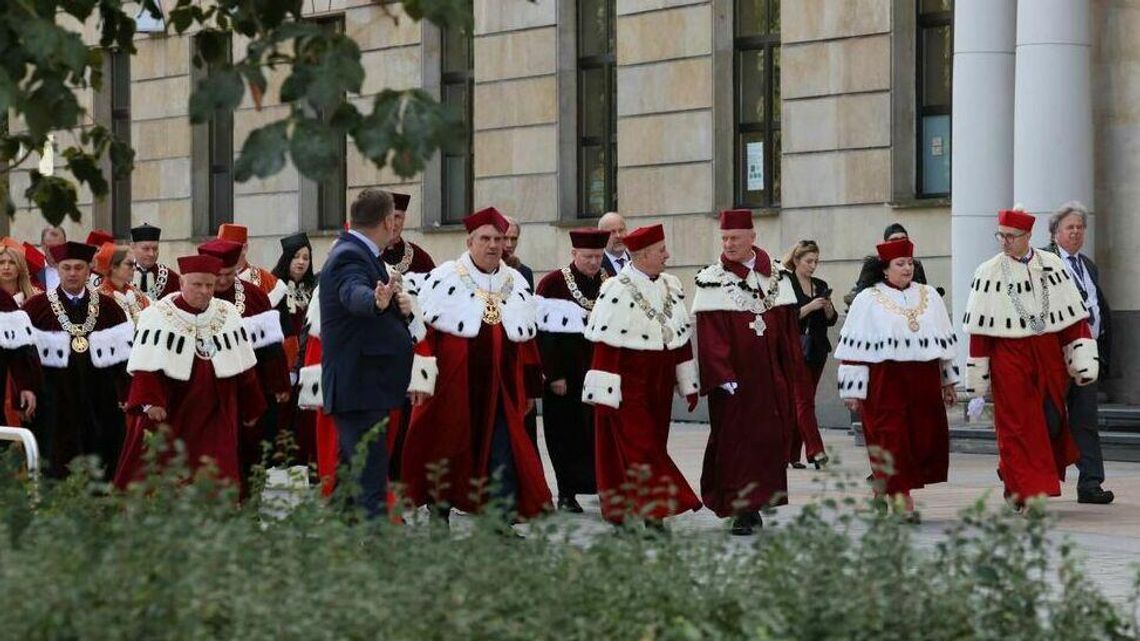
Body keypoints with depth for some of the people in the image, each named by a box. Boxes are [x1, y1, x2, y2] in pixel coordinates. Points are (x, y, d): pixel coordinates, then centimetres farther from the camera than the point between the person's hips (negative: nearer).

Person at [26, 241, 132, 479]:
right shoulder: (36, 307, 1)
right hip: (54, 403, -2)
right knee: (57, 472, -2)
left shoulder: (108, 307, 8)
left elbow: (124, 353, 7)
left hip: (100, 403, 2)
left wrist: (125, 396, 0)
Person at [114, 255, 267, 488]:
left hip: (215, 417, 3)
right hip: (169, 414, -3)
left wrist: (251, 409, 17)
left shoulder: (228, 315, 8)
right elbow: (145, 366, -12)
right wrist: (150, 402, -26)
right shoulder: (157, 317, -5)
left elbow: (244, 369, 14)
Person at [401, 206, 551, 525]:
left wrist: (531, 388, 15)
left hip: (502, 393, 3)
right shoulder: (444, 278, -2)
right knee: (446, 455, 5)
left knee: (504, 459, 0)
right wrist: (421, 378, -13)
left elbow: (528, 340, 16)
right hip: (452, 391, -3)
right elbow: (423, 330, -7)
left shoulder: (517, 284, 13)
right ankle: (439, 519, 15)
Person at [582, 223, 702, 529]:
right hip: (629, 387, -7)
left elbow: (683, 338, 16)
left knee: (653, 446, 8)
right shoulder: (616, 291, -13)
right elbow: (605, 346, -15)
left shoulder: (671, 287, 9)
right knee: (639, 448, -9)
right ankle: (654, 511, -10)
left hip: (659, 387, 7)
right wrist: (604, 394, -18)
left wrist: (689, 384, 17)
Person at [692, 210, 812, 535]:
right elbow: (710, 335, -9)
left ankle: (753, 505, 14)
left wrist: (793, 375, 4)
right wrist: (723, 377, -18)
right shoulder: (712, 281, -2)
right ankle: (741, 511, -2)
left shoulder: (777, 276, 7)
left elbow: (789, 329, 8)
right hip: (734, 381, -3)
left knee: (770, 439, 4)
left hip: (771, 379, 3)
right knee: (734, 441, -4)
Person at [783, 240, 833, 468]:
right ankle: (815, 451, -17)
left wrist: (828, 307, -8)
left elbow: (832, 320, 12)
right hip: (795, 349, -6)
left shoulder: (821, 286, 13)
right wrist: (810, 307, -20)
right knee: (804, 400, -11)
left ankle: (791, 454, 12)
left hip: (817, 350, 6)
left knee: (801, 402, 7)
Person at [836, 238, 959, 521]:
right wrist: (853, 390, -7)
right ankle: (903, 501, -7)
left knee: (925, 439, 2)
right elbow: (855, 348, -2)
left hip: (924, 382, 4)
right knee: (893, 441, -8)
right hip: (885, 383, -4)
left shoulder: (929, 296, 14)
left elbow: (946, 340, 19)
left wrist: (948, 381, 19)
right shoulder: (868, 300, 1)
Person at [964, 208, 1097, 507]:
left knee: (1052, 423, 7)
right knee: (1018, 426, -4)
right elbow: (979, 329, -1)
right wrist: (977, 379, -2)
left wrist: (1083, 360, -1)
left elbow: (1074, 316, 6)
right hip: (1009, 357, -3)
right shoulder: (989, 273, -1)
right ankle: (1024, 491, 1)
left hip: (1049, 358, 3)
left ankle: (1012, 472, 28)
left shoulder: (1052, 265, 4)